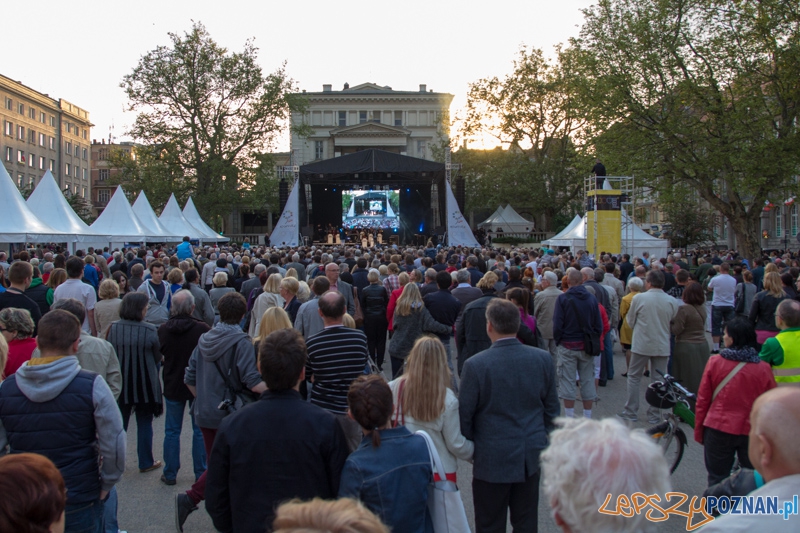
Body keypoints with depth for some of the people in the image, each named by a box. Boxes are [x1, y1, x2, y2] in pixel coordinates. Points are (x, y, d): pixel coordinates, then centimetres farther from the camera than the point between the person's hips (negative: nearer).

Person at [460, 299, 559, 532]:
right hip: (531, 456, 4)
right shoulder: (543, 359, -6)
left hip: (492, 459, -3)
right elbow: (551, 408, 4)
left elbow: (465, 414, -9)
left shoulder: (475, 365, -17)